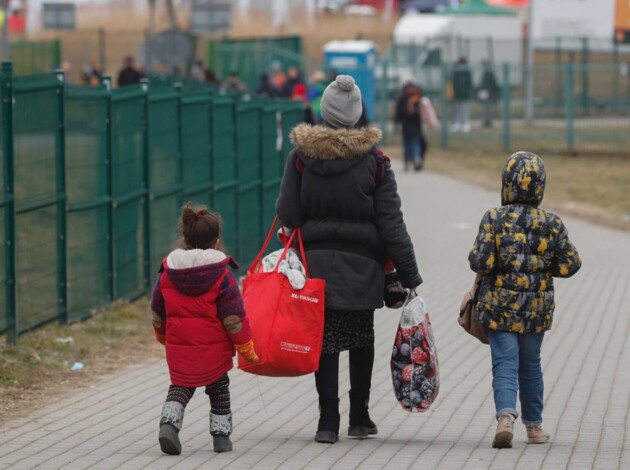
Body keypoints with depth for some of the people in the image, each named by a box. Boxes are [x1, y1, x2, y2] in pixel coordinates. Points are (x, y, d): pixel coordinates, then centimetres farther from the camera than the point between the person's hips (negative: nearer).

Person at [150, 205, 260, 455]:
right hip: (214, 350, -2)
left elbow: (158, 312, 11)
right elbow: (234, 317, -13)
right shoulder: (222, 276, -13)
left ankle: (169, 422, -7)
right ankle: (221, 435, 19)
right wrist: (246, 348, -2)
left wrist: (162, 336, 30)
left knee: (180, 385, 18)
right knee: (218, 388, 18)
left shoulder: (167, 274, -1)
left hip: (178, 348, 2)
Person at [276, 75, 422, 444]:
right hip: (361, 265, 0)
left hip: (316, 261, 0)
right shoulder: (373, 160, -6)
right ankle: (360, 418, 17)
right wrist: (409, 276, -2)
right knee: (362, 340, 14)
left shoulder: (302, 155, -4)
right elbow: (392, 224, -6)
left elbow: (288, 214, -5)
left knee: (325, 341, 4)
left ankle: (328, 421, 0)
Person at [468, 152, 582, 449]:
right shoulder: (551, 224, -4)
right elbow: (569, 265, -2)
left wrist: (481, 268, 7)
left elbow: (481, 262, -16)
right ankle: (534, 425, 25)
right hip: (537, 308, 2)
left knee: (504, 364, -2)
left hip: (500, 306, -2)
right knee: (530, 364, 17)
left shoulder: (494, 219, -11)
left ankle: (506, 415, -26)